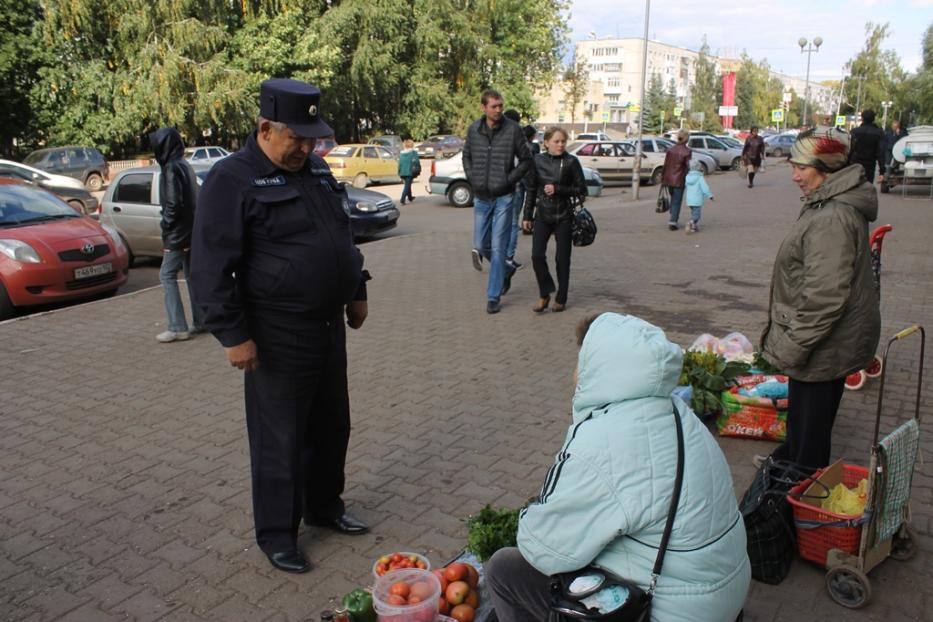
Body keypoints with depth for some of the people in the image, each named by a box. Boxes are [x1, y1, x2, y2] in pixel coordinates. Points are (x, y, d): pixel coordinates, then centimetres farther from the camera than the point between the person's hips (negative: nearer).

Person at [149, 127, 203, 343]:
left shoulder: (172, 168, -14)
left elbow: (173, 204, -20)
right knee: (192, 275, 13)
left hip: (178, 234, -9)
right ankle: (200, 322, 17)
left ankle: (178, 327, -6)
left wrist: (166, 228, -9)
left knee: (167, 275, -4)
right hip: (192, 231, 9)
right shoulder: (185, 165, 14)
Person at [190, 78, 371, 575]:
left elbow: (343, 235, 21)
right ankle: (276, 534, 23)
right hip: (277, 336, -7)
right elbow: (211, 266, -15)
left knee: (331, 426, 18)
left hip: (328, 325, 7)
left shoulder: (316, 171, 11)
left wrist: (356, 292, 19)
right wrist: (233, 333, -17)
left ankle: (324, 507, 38)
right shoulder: (232, 179, -12)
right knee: (280, 439, 5)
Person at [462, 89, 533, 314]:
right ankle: (503, 270, 40)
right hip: (481, 197, 4)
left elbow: (526, 159, -1)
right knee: (480, 245, 10)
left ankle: (493, 297, 5)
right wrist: (472, 179, 2)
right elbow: (466, 156, 15)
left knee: (498, 248, -4)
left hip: (503, 197, -3)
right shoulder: (474, 129, 1)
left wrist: (509, 180, -10)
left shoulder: (513, 129, -8)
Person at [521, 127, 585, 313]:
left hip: (563, 216, -1)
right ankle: (544, 295, 8)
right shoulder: (537, 161, 2)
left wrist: (557, 189, -14)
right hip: (542, 215, 2)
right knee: (537, 255, -9)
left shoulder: (571, 162, -4)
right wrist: (527, 216, 9)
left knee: (562, 258, 3)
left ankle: (561, 299, 17)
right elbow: (531, 190, 9)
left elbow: (582, 189, -2)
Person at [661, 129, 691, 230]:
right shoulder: (687, 151, -11)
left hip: (669, 179, 5)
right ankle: (673, 222, -1)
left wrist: (662, 177, 11)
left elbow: (666, 164, 4)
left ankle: (673, 218, 29)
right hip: (679, 180, -5)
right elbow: (688, 166, -12)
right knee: (677, 201, 4)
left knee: (673, 198, 22)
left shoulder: (670, 150, 1)